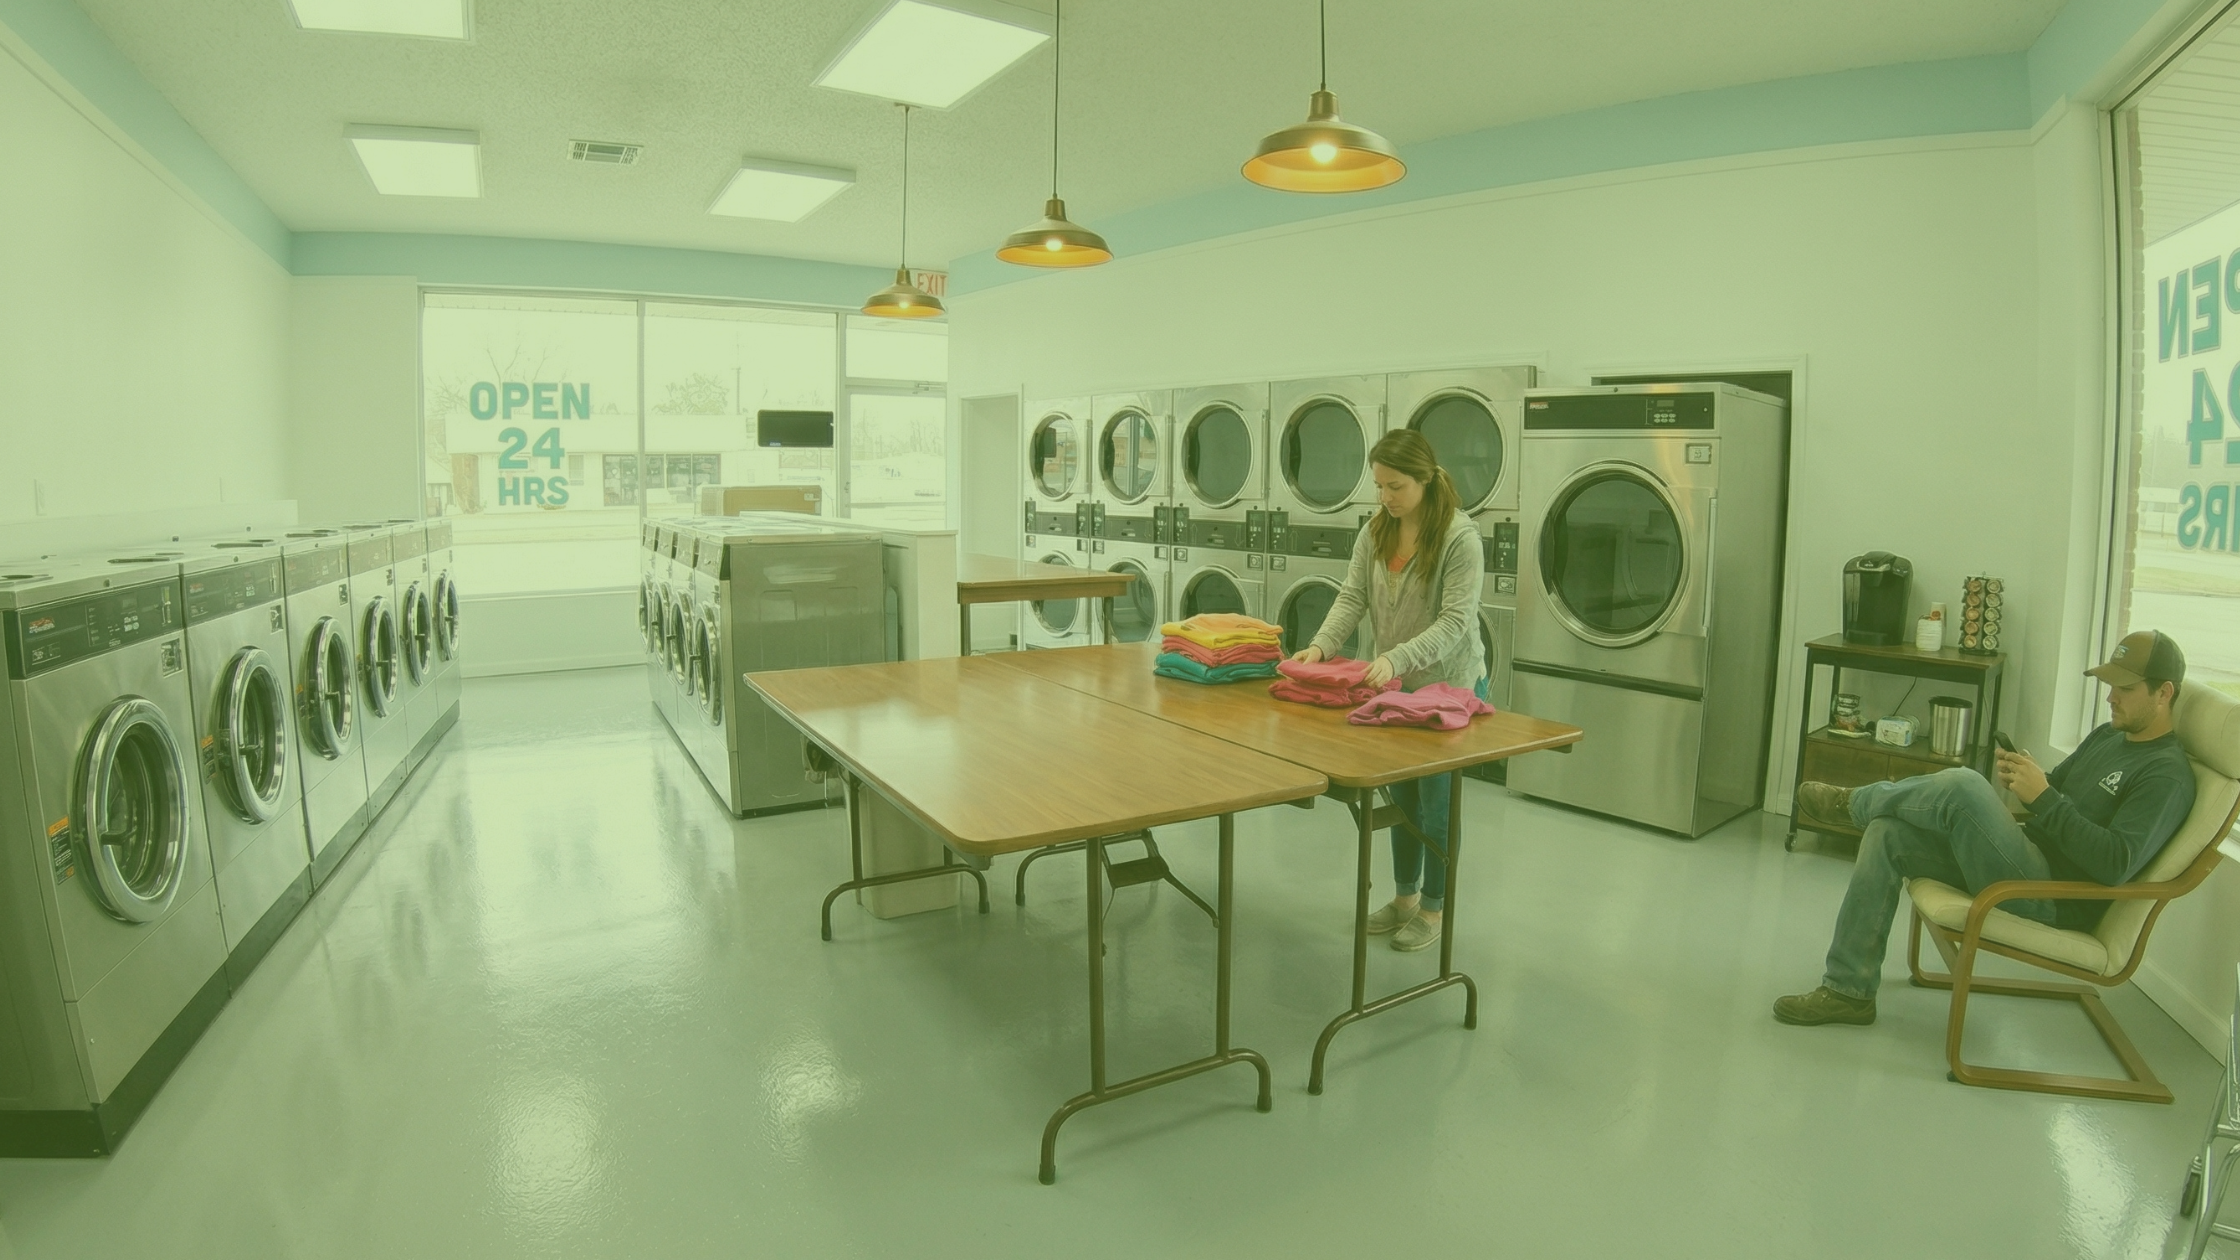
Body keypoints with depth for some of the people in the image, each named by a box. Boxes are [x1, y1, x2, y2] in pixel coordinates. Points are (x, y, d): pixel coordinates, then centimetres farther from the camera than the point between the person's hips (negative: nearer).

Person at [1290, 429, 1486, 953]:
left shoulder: (1460, 536, -19)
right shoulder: (1375, 532, 0)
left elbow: (1455, 621, -25)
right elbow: (1352, 597, -5)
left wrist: (1395, 659, -37)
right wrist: (1321, 645, -22)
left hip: (1450, 686, -6)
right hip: (1397, 686, 6)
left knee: (1436, 801, 5)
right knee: (1401, 795, 17)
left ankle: (1434, 909, 23)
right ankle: (1405, 896, 34)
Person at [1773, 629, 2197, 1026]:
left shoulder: (2167, 776, -11)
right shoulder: (2108, 735, 16)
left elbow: (2115, 864, -22)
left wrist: (2042, 797, -23)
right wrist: (2024, 779, 0)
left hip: (2057, 900, -9)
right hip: (2027, 859, 9)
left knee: (1961, 785, -30)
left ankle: (1853, 802, 3)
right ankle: (1849, 990, -5)